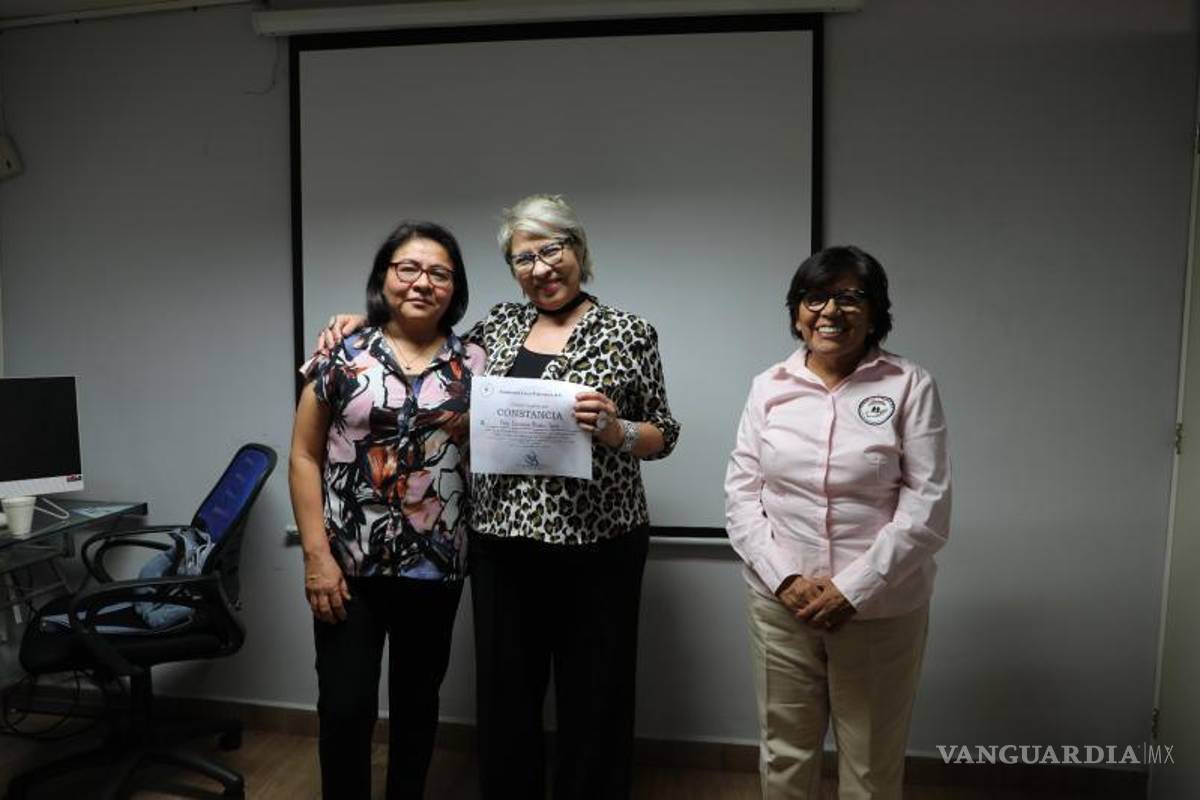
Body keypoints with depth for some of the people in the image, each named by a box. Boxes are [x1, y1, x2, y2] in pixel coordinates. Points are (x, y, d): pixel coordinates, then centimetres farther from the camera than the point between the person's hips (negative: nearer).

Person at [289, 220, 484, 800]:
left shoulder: (474, 365, 2)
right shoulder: (342, 356, -3)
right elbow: (304, 456, -4)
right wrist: (317, 553, -9)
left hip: (436, 565, 2)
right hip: (350, 563, -2)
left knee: (418, 698, 16)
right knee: (345, 706, 3)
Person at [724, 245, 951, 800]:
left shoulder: (909, 386, -4)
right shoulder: (769, 387, 3)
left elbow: (927, 507, -9)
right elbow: (741, 494, 2)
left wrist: (853, 589, -13)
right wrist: (783, 578, -10)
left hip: (880, 607, -2)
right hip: (779, 601, 2)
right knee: (783, 754, 16)